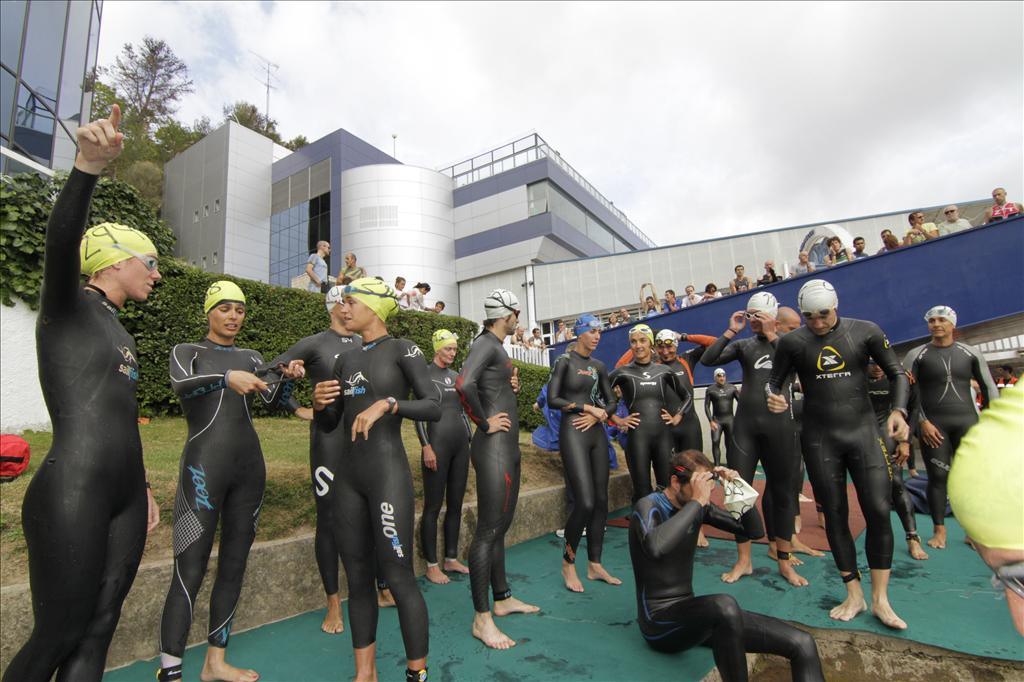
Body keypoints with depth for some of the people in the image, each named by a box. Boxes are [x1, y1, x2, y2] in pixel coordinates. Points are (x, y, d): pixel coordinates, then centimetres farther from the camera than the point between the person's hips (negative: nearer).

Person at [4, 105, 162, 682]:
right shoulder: (68, 305, -2)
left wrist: (143, 487, 23)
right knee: (58, 635, 1)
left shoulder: (118, 328, 18)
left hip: (123, 496, 8)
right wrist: (90, 166, -41)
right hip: (71, 494, -7)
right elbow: (62, 240, -25)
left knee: (98, 630, 11)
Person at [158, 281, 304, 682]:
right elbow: (182, 385, -18)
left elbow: (274, 399, 1)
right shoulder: (187, 352, 5)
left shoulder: (252, 358, 15)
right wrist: (227, 377, -37)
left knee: (233, 567, 10)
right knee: (190, 572, -6)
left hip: (249, 467, 4)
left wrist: (287, 377, -21)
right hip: (205, 465, -4)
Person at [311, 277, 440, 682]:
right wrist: (319, 403, -3)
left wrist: (387, 403, -25)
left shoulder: (401, 349, -4)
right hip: (348, 477, 6)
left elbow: (434, 407, -13)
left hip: (388, 474, -6)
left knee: (397, 577, -3)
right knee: (358, 578, 13)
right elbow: (328, 425, 17)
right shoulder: (345, 361, 14)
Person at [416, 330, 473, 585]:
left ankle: (451, 558, 22)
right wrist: (426, 447, -15)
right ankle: (431, 565, 11)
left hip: (461, 444, 6)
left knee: (456, 504, 10)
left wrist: (472, 440, 14)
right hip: (438, 443, -6)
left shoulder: (456, 376, 14)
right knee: (433, 507, 1)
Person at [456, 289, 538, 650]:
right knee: (488, 530, -2)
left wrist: (511, 387, 6)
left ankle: (503, 599, 32)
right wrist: (484, 423, -19)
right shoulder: (485, 344, -13)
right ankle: (481, 618, 10)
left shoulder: (497, 346, 16)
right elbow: (464, 384, -31)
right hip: (493, 447, -10)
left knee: (501, 526, 18)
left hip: (508, 446, 10)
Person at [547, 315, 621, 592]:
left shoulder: (599, 366, 13)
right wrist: (588, 407, -12)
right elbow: (552, 399, -10)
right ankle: (568, 563, 9)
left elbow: (611, 402, 14)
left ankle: (594, 565, 20)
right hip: (573, 433, -6)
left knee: (601, 501, 6)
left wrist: (597, 416, -5)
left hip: (597, 434, 6)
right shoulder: (564, 361, -3)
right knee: (585, 503, -12)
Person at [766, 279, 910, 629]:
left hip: (863, 432, 0)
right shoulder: (792, 342, -5)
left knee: (879, 511, -5)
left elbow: (897, 373, 5)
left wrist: (898, 409, -12)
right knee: (835, 515, 6)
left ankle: (880, 598, 13)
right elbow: (774, 383, 2)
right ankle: (854, 595, 22)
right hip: (820, 438, 0)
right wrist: (776, 400, -21)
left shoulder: (865, 332, -3)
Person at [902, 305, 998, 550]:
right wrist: (922, 422, -11)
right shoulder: (916, 355, 1)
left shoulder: (970, 353, 7)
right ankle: (939, 530, 10)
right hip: (932, 424, -2)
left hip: (966, 420, 2)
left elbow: (989, 388, 11)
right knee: (937, 476, -1)